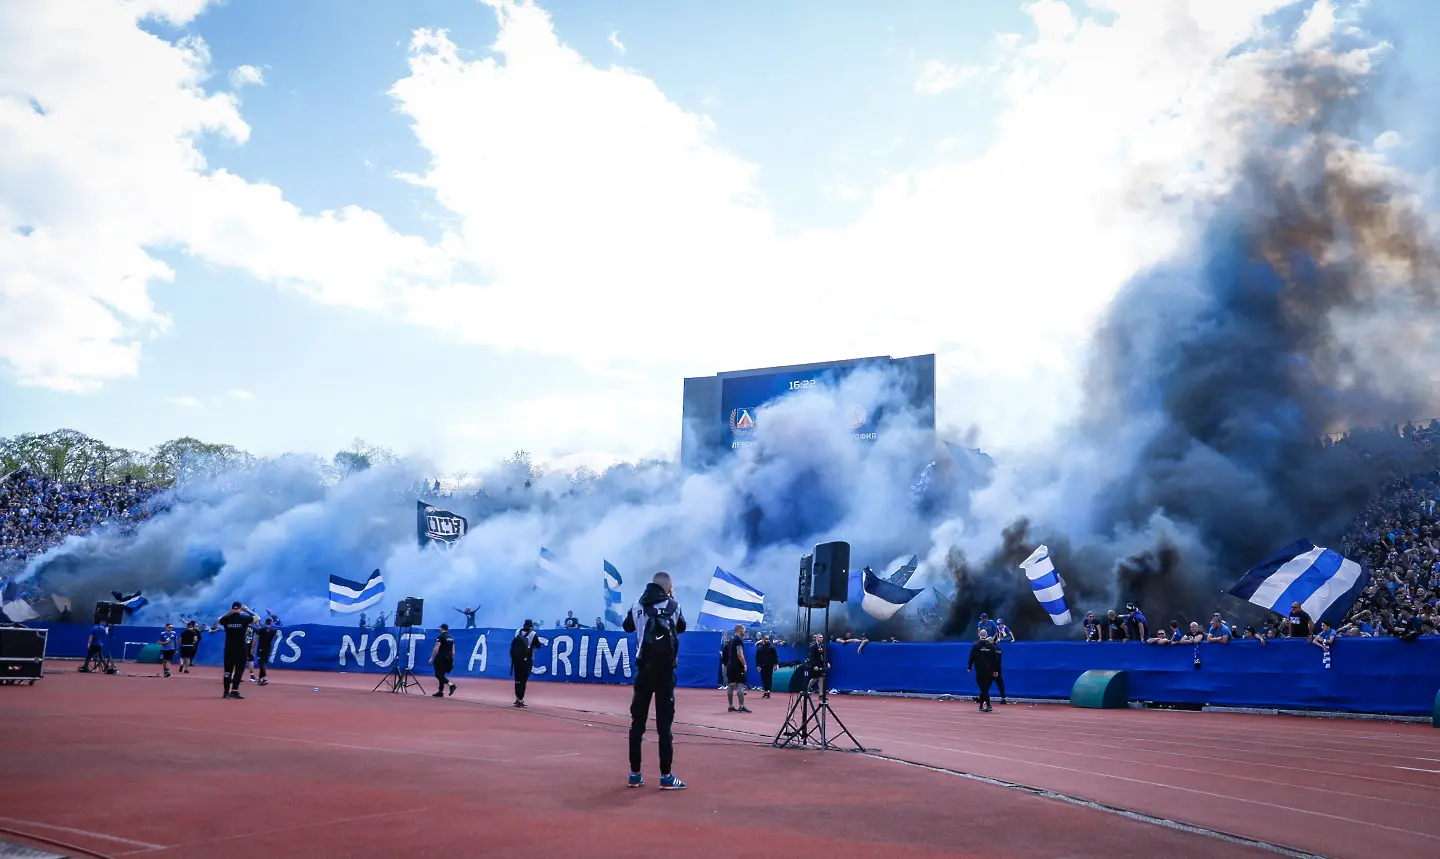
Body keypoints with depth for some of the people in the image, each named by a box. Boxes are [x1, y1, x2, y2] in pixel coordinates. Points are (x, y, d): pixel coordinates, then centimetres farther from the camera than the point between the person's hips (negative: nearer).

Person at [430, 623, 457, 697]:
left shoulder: (440, 637, -9)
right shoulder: (451, 638, 13)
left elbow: (436, 649, -16)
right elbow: (453, 651, 15)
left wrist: (432, 658, -11)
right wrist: (452, 660, 20)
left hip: (441, 658, -7)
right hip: (449, 658, 7)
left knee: (438, 674, -3)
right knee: (441, 675, 15)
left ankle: (451, 685, -19)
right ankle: (440, 691, 14)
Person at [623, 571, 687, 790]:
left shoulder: (637, 605, 2)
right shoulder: (673, 605, -3)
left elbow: (627, 627, 21)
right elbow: (681, 627, 17)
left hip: (644, 670, 2)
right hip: (664, 671, -2)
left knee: (637, 722, 8)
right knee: (664, 724, -1)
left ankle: (635, 774, 12)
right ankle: (666, 776, -1)